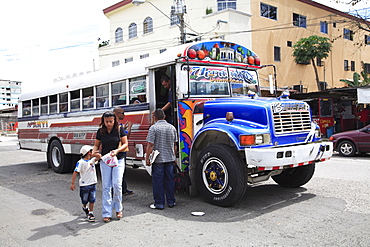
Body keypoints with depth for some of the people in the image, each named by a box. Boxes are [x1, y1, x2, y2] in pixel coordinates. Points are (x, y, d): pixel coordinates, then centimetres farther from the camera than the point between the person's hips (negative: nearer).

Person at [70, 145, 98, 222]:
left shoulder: (92, 160, 7)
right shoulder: (80, 162, -13)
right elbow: (75, 172, -15)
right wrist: (72, 183, -18)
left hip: (93, 184, 5)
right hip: (84, 185, -4)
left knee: (92, 200, 2)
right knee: (85, 200, 11)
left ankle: (90, 213, 13)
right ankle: (85, 208, 41)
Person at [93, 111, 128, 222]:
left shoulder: (119, 129, -4)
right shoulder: (100, 131, 2)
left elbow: (125, 144, -2)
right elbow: (96, 145, 11)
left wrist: (117, 151, -19)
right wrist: (94, 152, -11)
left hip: (118, 160, -2)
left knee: (117, 184, -8)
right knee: (106, 186, 1)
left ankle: (118, 209, 14)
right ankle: (106, 213, 8)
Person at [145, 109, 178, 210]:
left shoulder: (153, 128, -10)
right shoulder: (172, 127, 7)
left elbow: (150, 145, -13)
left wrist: (147, 158, -6)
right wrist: (174, 157, 22)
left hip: (158, 159, -5)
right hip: (170, 159, 5)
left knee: (158, 181, 3)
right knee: (170, 180, 12)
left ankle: (159, 203, 8)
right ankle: (171, 202, 20)